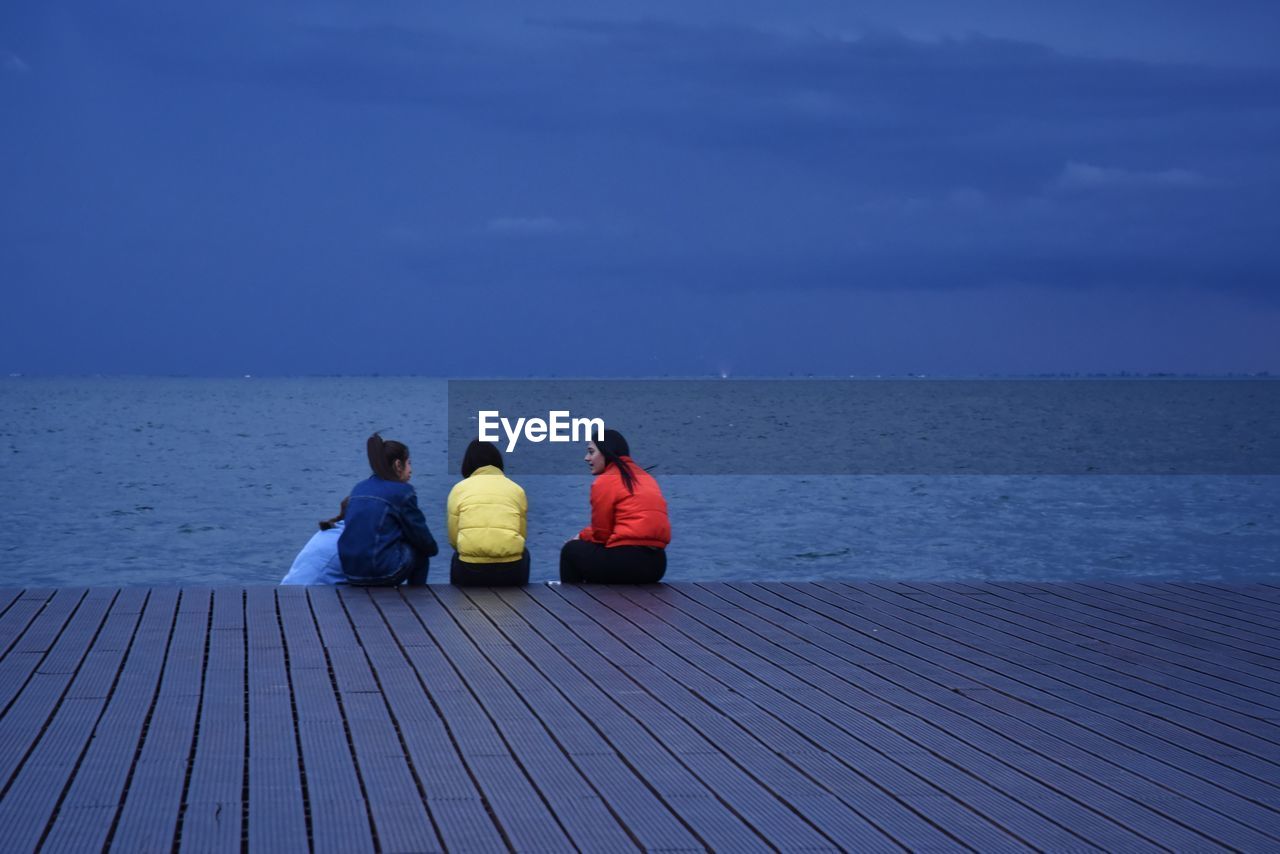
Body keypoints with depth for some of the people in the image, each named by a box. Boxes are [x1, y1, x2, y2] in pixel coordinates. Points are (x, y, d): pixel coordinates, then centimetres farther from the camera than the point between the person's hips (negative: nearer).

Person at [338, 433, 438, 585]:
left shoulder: (359, 489, 15)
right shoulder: (402, 491, -3)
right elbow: (419, 533, 2)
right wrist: (433, 548, 24)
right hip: (383, 571, -6)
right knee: (421, 551, 22)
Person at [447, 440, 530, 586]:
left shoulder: (459, 489, 11)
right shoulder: (516, 489, 15)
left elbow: (453, 540, 8)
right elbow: (522, 534, 15)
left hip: (469, 572, -1)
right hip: (511, 570, 1)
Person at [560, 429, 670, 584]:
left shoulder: (604, 482, -5)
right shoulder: (647, 478, 16)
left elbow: (601, 533, -1)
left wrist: (581, 536, 20)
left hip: (626, 561, -8)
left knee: (572, 550, 17)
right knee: (589, 549, 32)